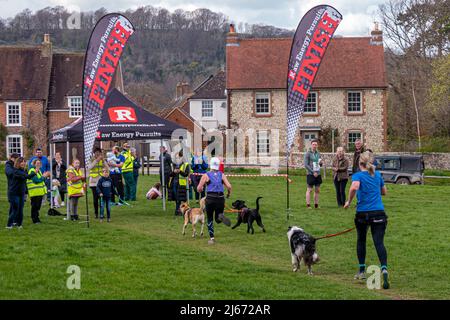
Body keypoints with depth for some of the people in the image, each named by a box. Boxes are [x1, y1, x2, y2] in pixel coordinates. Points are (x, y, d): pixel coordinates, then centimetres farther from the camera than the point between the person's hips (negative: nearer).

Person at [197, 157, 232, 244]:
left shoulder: (206, 175, 1)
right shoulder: (222, 175, 6)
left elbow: (199, 189, -3)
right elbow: (229, 186, -4)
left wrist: (202, 188, 20)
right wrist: (229, 193, 15)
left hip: (210, 199, -2)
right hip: (220, 199, 2)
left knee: (210, 219, 15)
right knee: (218, 220, 16)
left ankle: (212, 238, 9)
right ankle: (221, 216, -21)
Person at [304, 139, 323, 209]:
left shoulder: (318, 153, 12)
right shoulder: (308, 154, -5)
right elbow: (306, 165, -10)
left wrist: (320, 163, -3)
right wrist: (313, 172, -15)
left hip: (318, 174, 6)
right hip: (310, 174, -6)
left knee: (317, 190, 6)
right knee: (309, 189, -3)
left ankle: (316, 205, 12)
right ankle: (308, 205, 0)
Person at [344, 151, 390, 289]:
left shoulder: (358, 176, -3)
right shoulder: (377, 175, 12)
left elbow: (354, 187, -25)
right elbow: (384, 192, 25)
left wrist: (349, 201, -12)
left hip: (362, 213, -2)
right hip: (379, 213, 2)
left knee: (361, 241, 20)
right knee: (379, 243, -6)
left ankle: (362, 271, 28)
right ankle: (384, 270, -29)